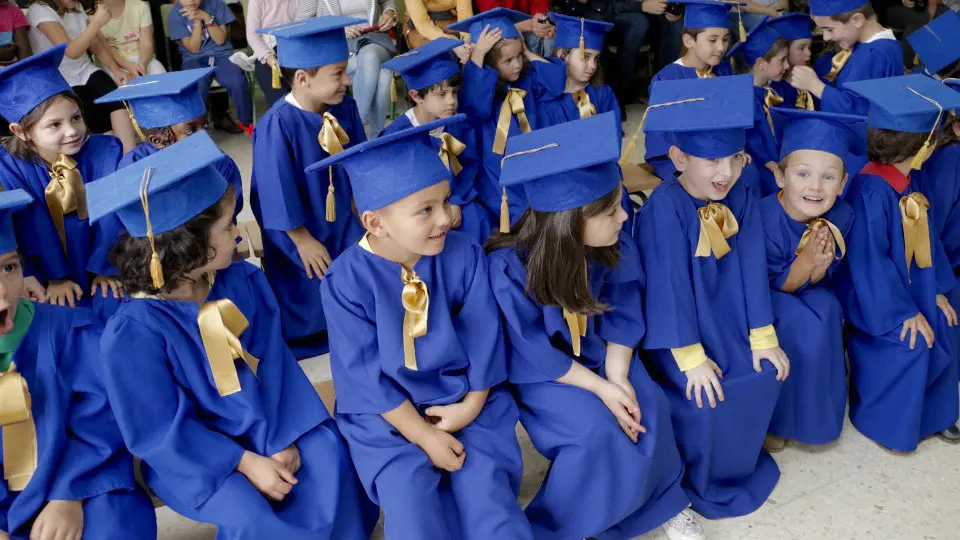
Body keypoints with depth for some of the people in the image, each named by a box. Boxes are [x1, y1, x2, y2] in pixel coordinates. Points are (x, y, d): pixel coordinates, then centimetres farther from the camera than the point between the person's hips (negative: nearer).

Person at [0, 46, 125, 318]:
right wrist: (54, 277, -13)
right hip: (52, 269, 0)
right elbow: (35, 229, -12)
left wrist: (106, 268, -13)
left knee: (114, 307, -21)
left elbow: (112, 213, -13)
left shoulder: (106, 150, -13)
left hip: (101, 263, 0)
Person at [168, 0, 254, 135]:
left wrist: (206, 17, -19)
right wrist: (197, 21, -17)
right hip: (195, 59, -1)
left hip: (221, 54, 1)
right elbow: (194, 48, -7)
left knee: (237, 82, -31)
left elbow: (220, 39, -6)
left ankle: (246, 122, -7)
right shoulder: (175, 14, -4)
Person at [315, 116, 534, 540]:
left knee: (487, 498, -12)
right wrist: (424, 436, -14)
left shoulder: (464, 255, -11)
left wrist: (472, 405, -7)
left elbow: (484, 337, -3)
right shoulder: (347, 281, -17)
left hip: (463, 400, 2)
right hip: (386, 414, -1)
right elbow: (365, 373, -14)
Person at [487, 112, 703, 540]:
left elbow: (623, 316, -7)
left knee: (649, 408, -15)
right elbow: (536, 354, -23)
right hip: (539, 370, -4)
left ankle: (660, 502, 13)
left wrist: (618, 377, -18)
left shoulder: (612, 245, -18)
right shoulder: (510, 268, -32)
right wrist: (601, 388, -22)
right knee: (598, 429, -24)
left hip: (597, 351, 5)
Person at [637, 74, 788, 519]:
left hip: (727, 319, 6)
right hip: (675, 326, -6)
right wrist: (690, 357, -24)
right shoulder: (665, 207, -26)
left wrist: (762, 337, -4)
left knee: (764, 375, -6)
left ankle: (738, 463, 22)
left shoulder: (741, 199, -8)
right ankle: (698, 480, 10)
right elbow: (670, 283, -25)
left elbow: (751, 269, -4)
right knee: (707, 395, -20)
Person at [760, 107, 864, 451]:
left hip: (809, 291, 5)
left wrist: (820, 264, -31)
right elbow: (776, 286, -19)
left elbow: (819, 280, -7)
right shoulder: (765, 217, -30)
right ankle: (775, 416, -6)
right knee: (798, 322, -28)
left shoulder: (840, 216, -17)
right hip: (762, 296, -5)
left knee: (827, 310, -23)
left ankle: (814, 409, 1)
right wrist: (805, 260, -38)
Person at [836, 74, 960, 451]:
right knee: (907, 346, -13)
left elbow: (926, 238, 8)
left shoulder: (912, 180, -1)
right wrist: (901, 310, -18)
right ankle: (885, 423, 13)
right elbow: (869, 261, -25)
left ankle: (928, 415, 29)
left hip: (914, 285, 9)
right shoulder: (872, 192, -29)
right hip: (880, 294, -9)